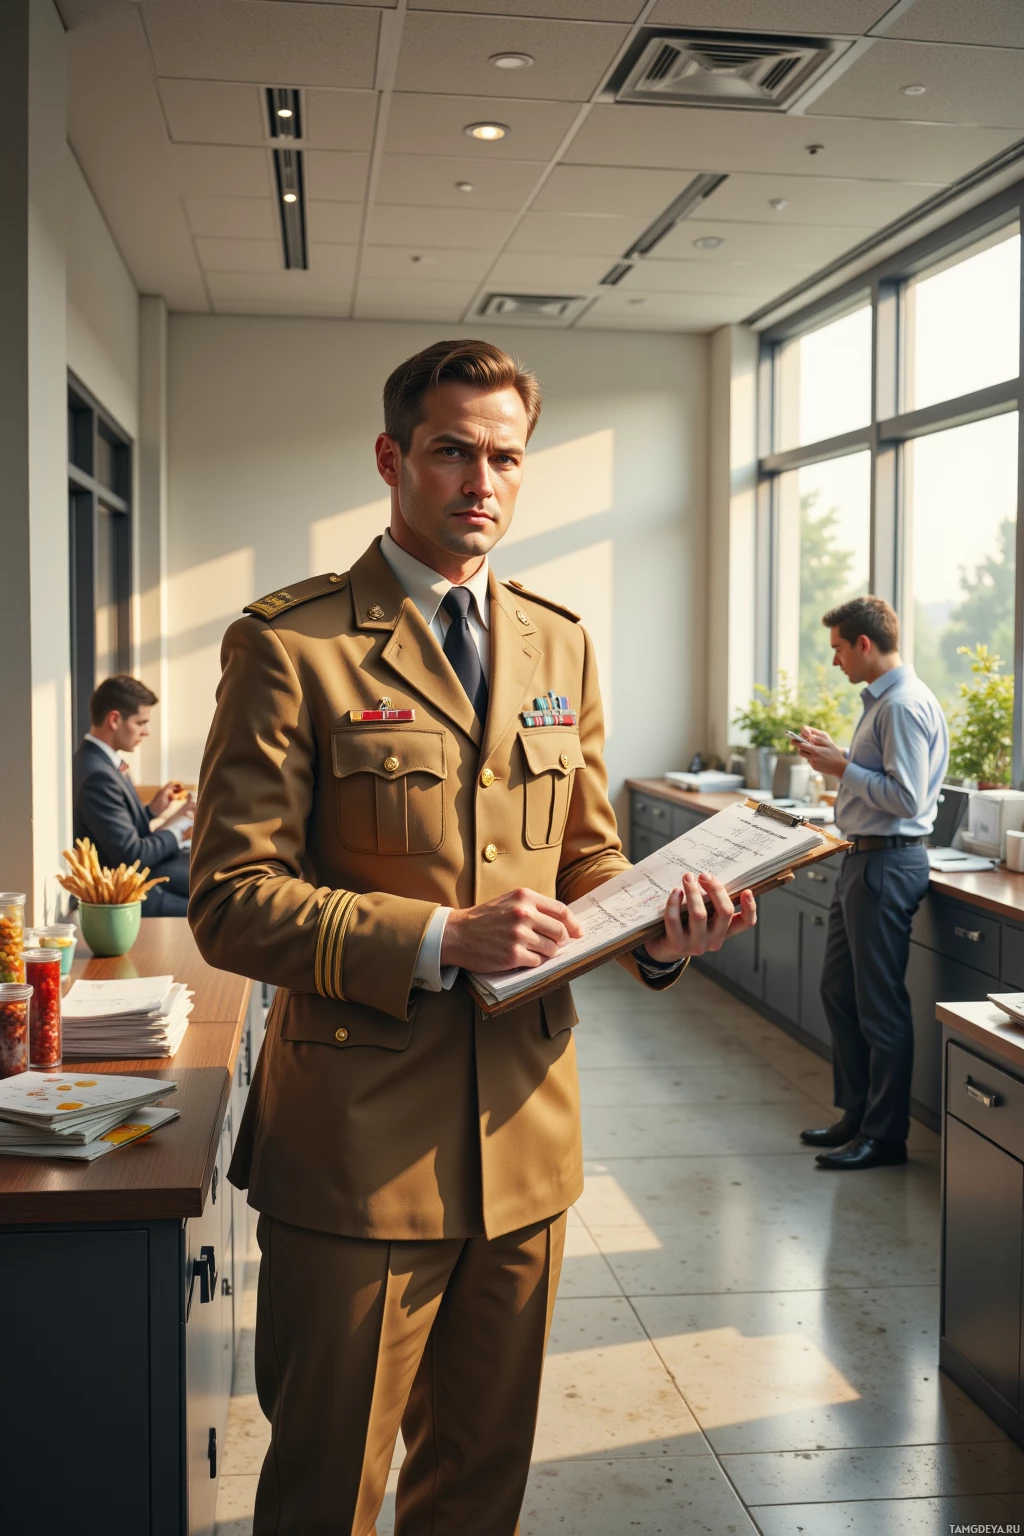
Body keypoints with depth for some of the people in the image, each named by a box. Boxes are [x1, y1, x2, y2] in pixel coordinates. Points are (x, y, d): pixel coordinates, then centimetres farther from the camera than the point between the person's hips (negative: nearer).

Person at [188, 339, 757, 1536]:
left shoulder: (560, 644, 9)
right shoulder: (290, 644, -9)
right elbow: (232, 900, -13)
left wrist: (655, 932, -7)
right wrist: (441, 937, -23)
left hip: (524, 1129, 5)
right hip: (360, 1146, -5)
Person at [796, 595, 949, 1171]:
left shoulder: (905, 706, -18)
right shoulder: (882, 700, 14)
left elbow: (905, 798, -24)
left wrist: (842, 767, -15)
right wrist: (835, 754, 10)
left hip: (888, 864, -11)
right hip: (864, 860, 11)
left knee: (880, 1006, -1)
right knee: (840, 992, 18)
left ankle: (885, 1135, 11)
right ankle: (857, 1115, 30)